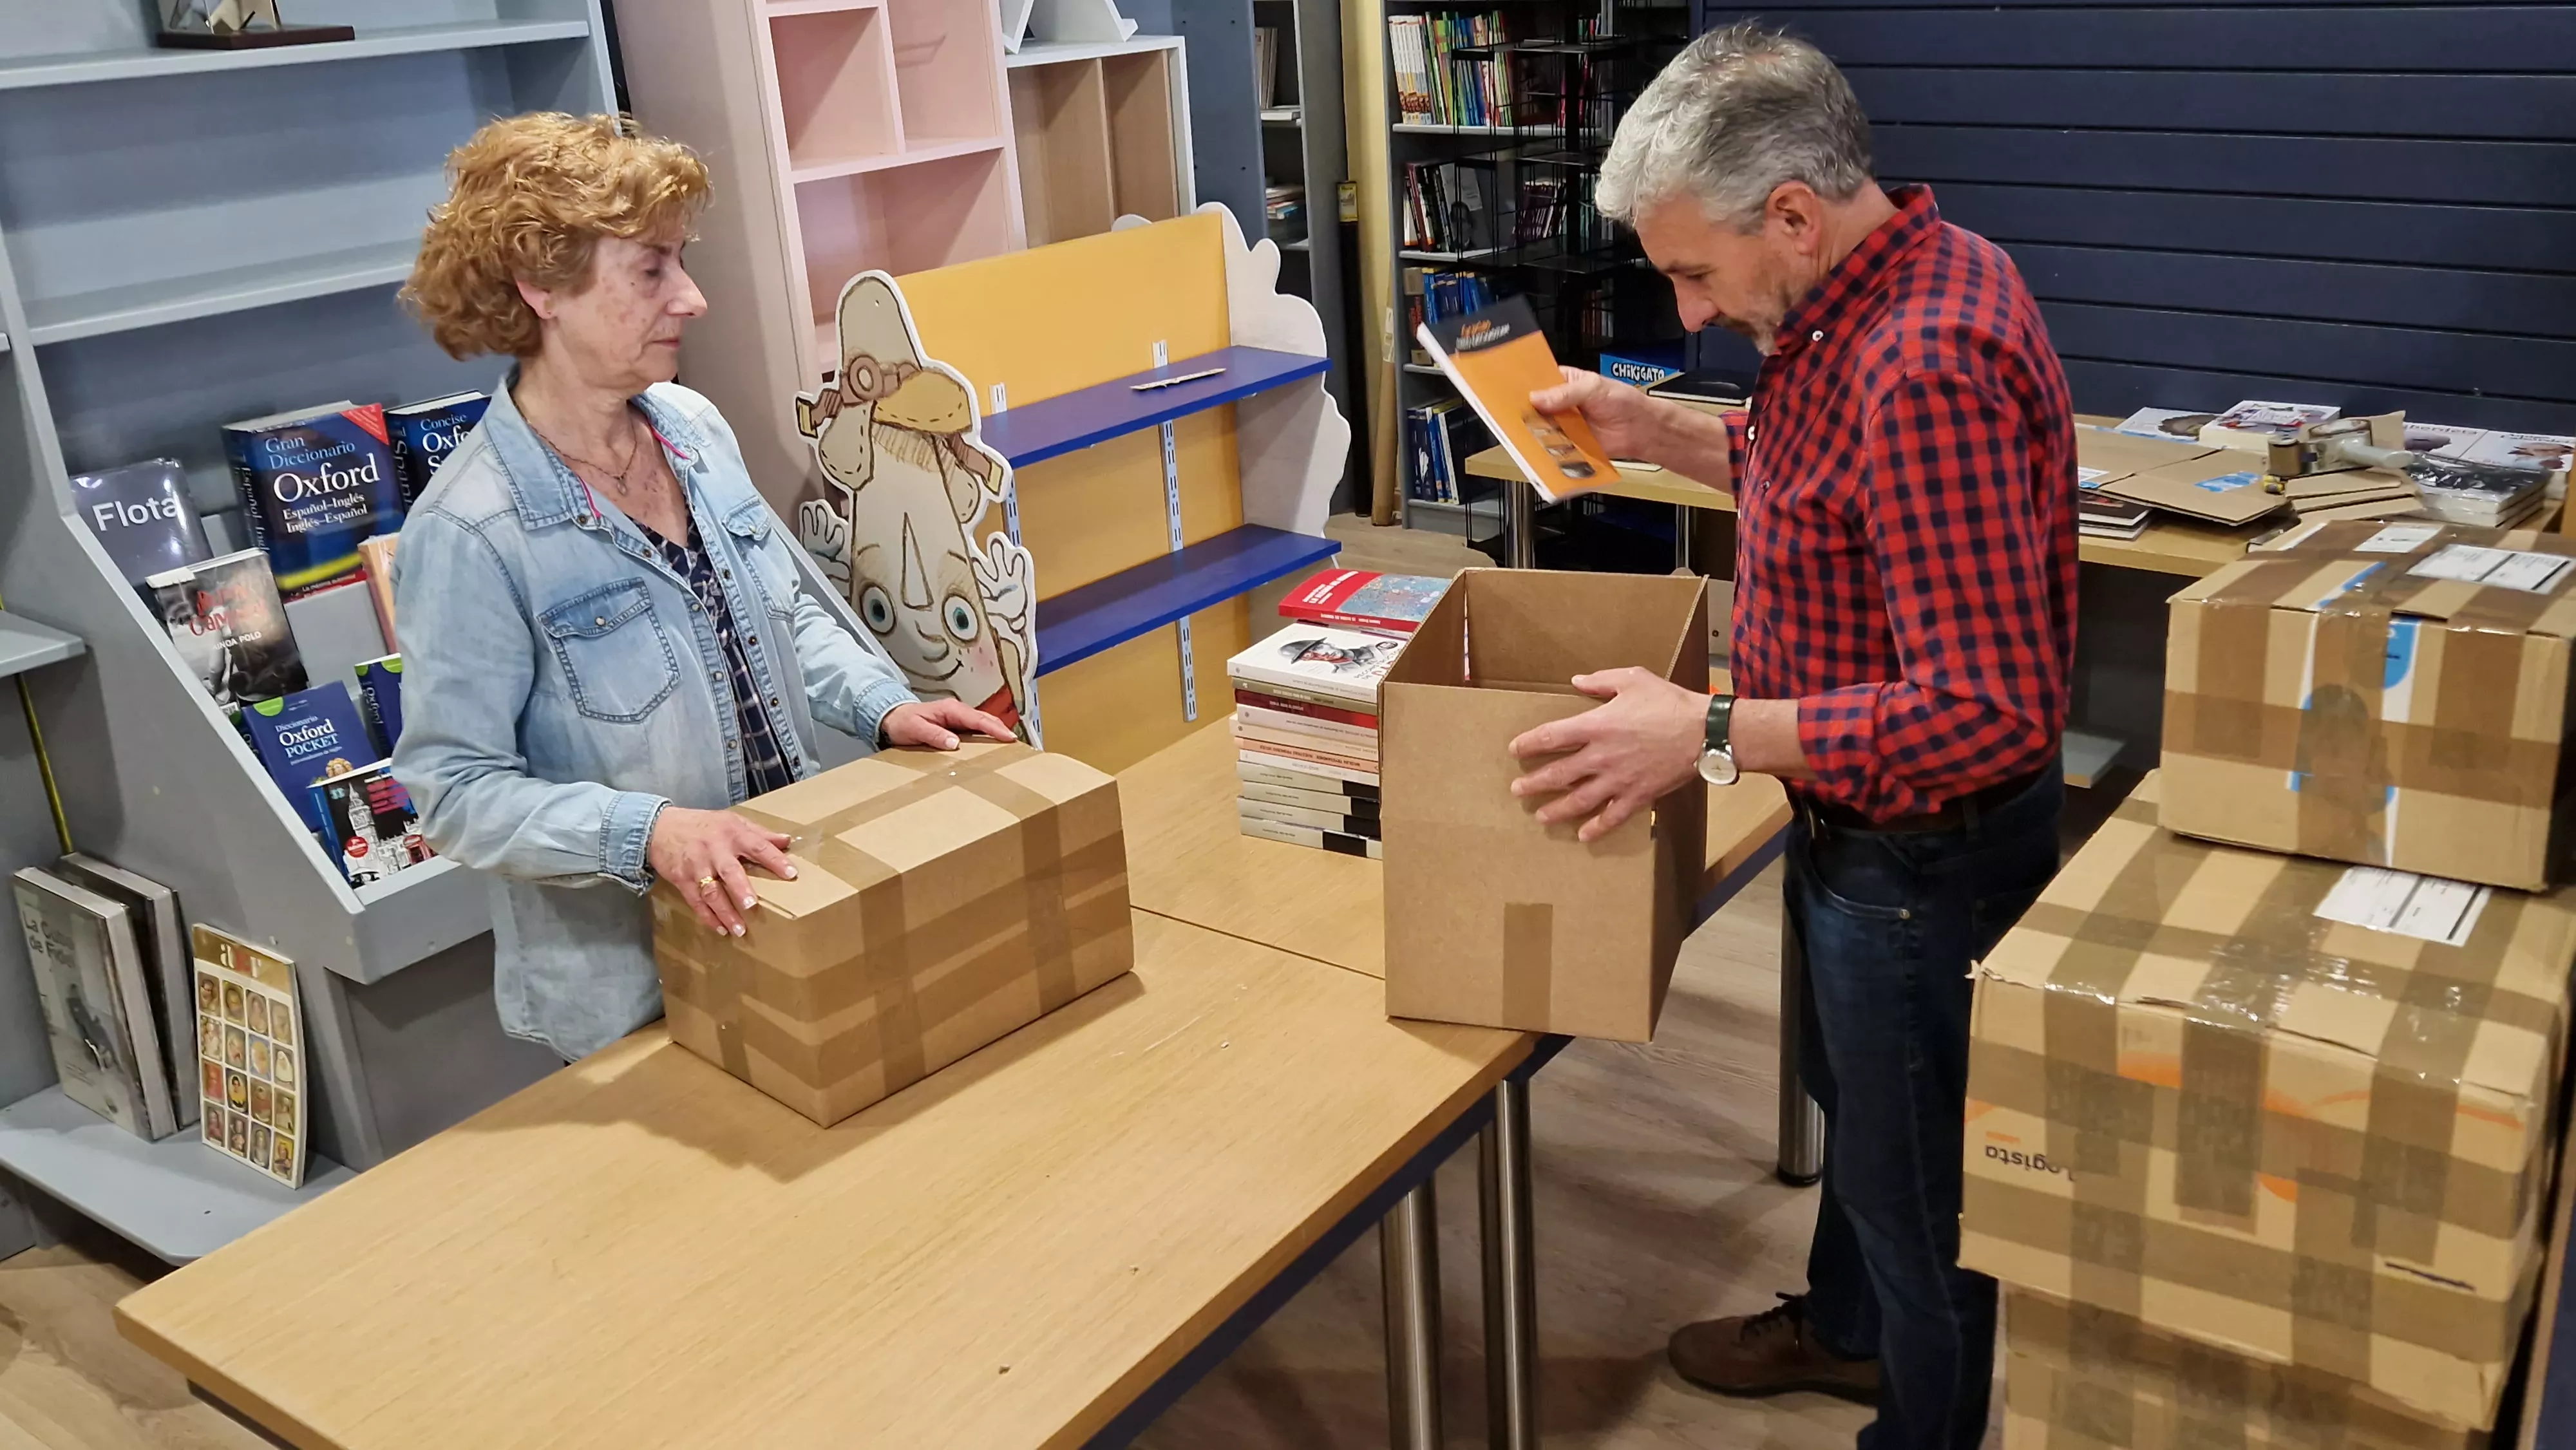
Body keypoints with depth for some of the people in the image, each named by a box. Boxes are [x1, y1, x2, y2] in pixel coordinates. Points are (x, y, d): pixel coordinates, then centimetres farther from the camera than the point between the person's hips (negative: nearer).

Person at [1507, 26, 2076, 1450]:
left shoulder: (1922, 371, -33)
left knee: (1922, 1172, 12)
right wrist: (1660, 433, 5)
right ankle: (1846, 1324, 55)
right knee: (1853, 1089, 30)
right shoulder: (1881, 292, -1)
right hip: (1868, 822, 10)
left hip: (1925, 853, -10)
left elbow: (1992, 712, -34)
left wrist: (1709, 734, -32)